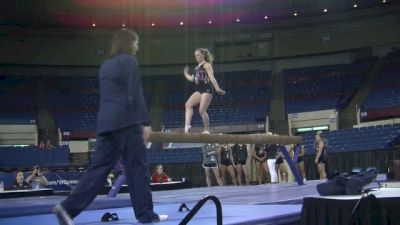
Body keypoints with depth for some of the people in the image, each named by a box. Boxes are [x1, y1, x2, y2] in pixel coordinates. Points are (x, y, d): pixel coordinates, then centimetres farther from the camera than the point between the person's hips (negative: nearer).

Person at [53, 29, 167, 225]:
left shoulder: (106, 65, 21)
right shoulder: (129, 61, -3)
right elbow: (135, 95, -11)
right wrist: (146, 122, -10)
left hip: (105, 123, 7)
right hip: (126, 122, -7)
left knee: (100, 168, 5)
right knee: (137, 167, 1)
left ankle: (68, 208, -4)